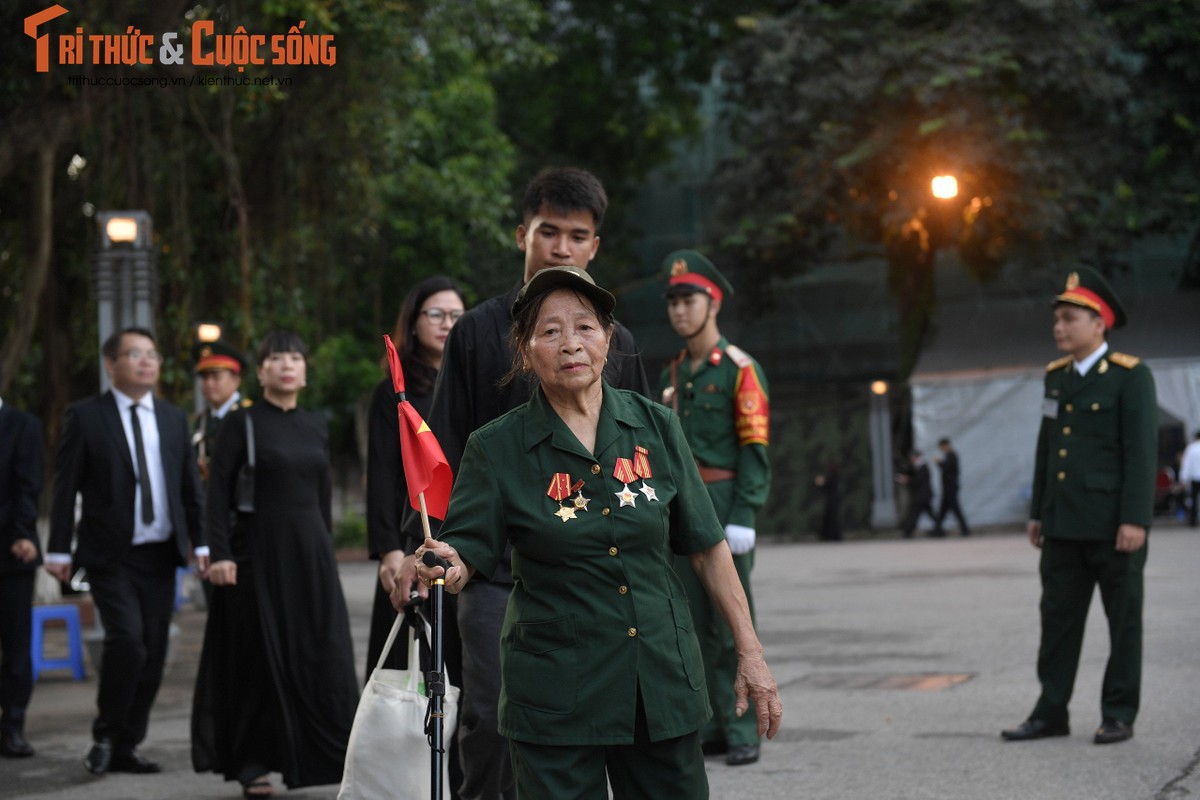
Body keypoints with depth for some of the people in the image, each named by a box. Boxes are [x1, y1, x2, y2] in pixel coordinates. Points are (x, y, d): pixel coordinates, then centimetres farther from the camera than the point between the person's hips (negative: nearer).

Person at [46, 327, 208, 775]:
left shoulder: (174, 419, 12)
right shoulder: (86, 417, -1)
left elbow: (190, 486, 14)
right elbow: (65, 489, -2)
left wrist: (200, 542, 7)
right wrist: (59, 550, -6)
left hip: (160, 556, 5)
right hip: (111, 557, -5)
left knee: (153, 655, 4)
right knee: (127, 641, -20)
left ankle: (126, 748, 16)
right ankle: (104, 737, 1)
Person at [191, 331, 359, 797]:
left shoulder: (316, 427, 11)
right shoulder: (242, 423, -3)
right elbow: (217, 492, -7)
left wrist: (328, 554, 15)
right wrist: (220, 554, -16)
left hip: (310, 551, 4)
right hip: (259, 550, -4)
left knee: (323, 654, 1)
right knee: (260, 656, 1)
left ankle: (332, 756, 6)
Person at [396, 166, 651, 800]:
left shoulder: (615, 342, 11)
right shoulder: (479, 332, 3)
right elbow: (443, 451, 3)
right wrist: (418, 546, -5)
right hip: (497, 563, -2)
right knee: (489, 718, -8)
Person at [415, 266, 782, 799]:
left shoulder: (656, 427, 3)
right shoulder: (497, 448, -3)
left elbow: (706, 547, 6)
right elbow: (467, 549, -9)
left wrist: (750, 654, 5)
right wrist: (448, 568, -32)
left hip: (662, 677, 3)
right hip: (554, 690, -2)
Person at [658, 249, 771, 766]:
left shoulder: (740, 369, -6)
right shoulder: (672, 375, 15)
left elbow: (755, 447, -11)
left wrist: (742, 518, -17)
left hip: (723, 505, -7)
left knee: (732, 623, -5)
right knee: (693, 623, 8)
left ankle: (743, 733, 0)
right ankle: (710, 729, 14)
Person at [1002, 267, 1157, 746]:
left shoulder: (1130, 377, -9)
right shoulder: (1057, 377, 12)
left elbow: (1142, 452, -14)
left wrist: (1135, 520, -20)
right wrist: (1038, 513, 15)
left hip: (1113, 525, -6)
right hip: (1064, 525, 7)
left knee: (1123, 620, 4)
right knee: (1058, 618, 7)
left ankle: (1119, 715, 11)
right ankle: (1051, 713, 12)